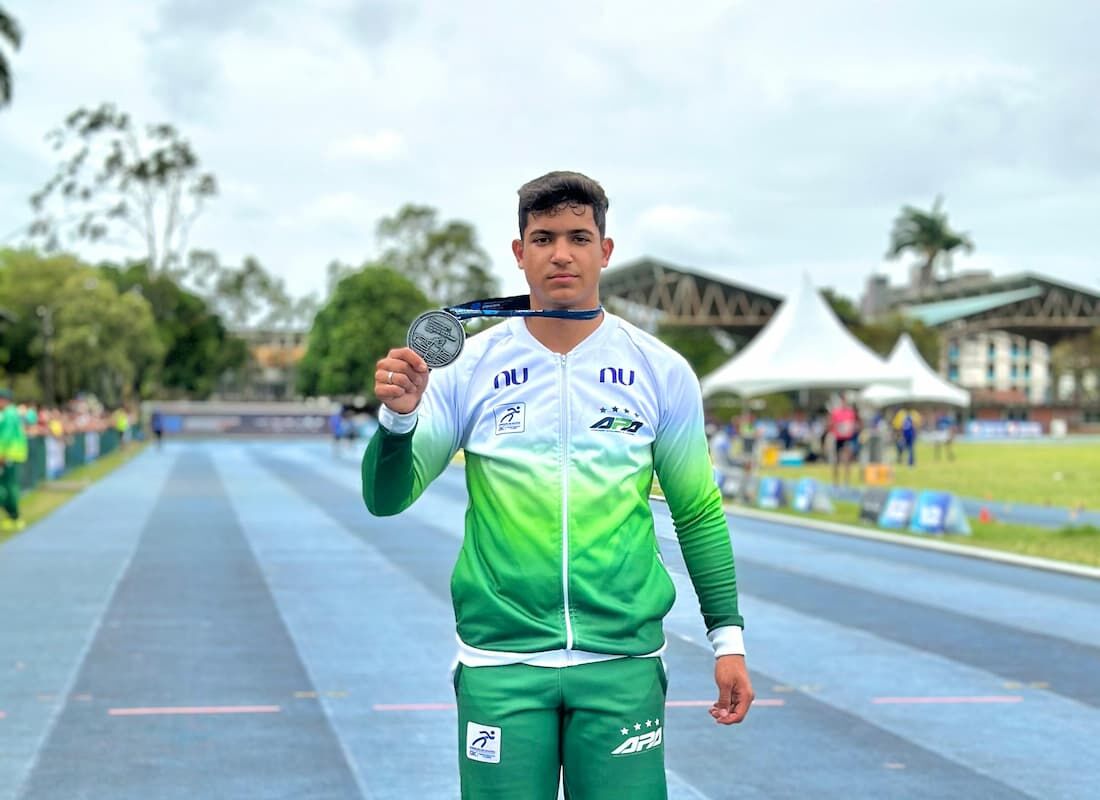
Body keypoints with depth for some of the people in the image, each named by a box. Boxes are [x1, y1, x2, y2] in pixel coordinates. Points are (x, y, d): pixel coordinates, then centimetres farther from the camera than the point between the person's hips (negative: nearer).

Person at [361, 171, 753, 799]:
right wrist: (398, 418, -19)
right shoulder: (468, 366, 0)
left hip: (623, 661, 0)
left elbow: (699, 514, 10)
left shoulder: (661, 371, 2)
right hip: (501, 662, 0)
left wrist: (728, 637, 6)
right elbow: (387, 499, 0)